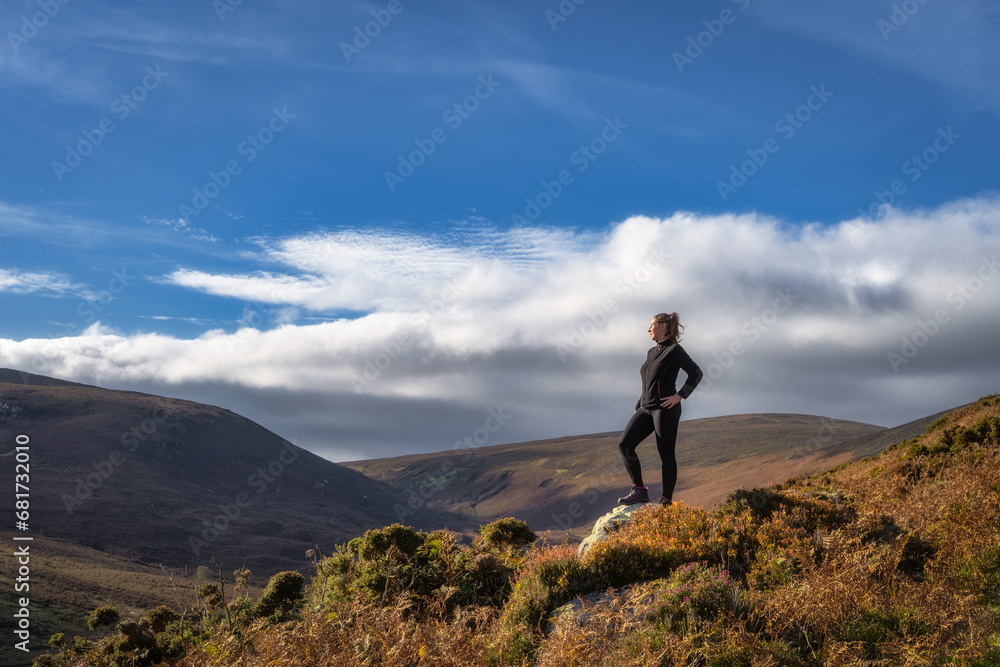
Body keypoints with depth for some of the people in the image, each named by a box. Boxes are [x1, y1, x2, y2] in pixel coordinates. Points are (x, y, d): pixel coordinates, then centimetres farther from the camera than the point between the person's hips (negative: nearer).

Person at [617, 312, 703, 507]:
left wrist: (680, 396, -17)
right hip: (647, 408, 8)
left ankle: (667, 500, 6)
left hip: (665, 409, -8)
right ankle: (639, 491, -3)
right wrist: (638, 408, 19)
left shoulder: (674, 350, -4)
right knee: (624, 444, -7)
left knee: (666, 454, -3)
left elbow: (696, 373, -11)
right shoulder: (652, 352, 19)